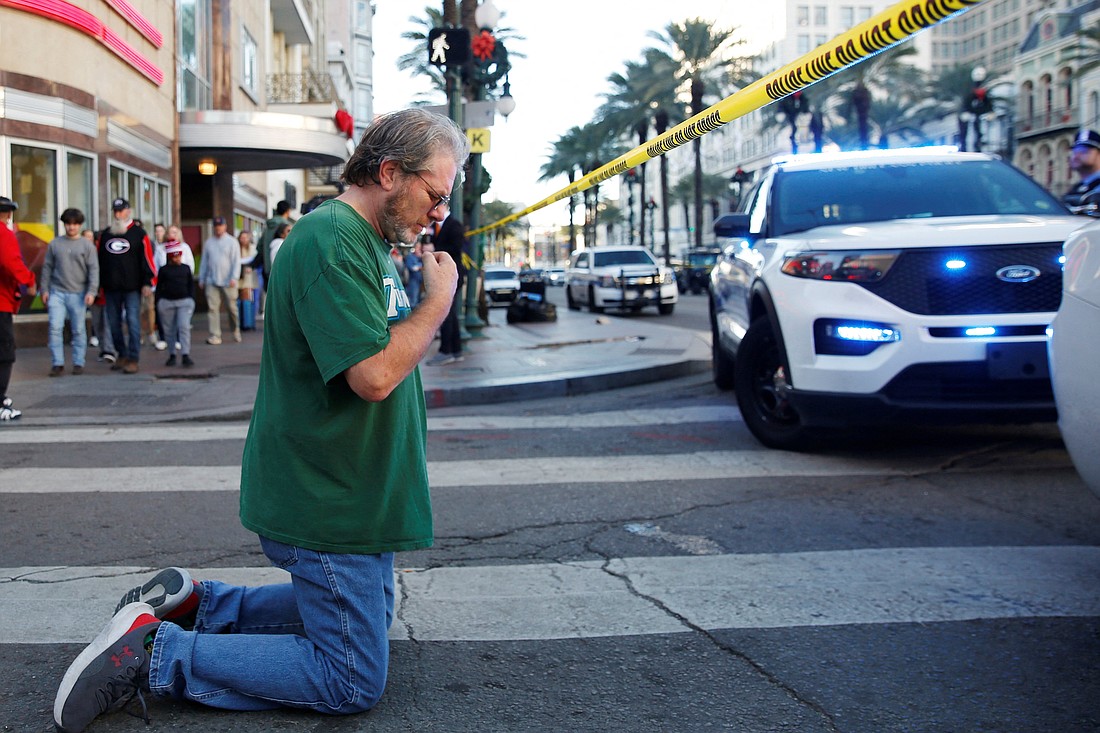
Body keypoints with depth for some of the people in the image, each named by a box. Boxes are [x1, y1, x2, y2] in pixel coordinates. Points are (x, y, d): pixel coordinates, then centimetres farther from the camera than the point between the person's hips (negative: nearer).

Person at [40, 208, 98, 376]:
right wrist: (44, 289, 7)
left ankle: (78, 363, 11)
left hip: (78, 294, -1)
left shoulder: (87, 245, 3)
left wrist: (92, 291, -12)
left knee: (79, 330, 3)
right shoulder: (54, 244, 8)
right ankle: (57, 364, -1)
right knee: (55, 328, -6)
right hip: (57, 293, 1)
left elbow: (94, 270, -2)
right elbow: (47, 268, 12)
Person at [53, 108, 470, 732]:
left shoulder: (371, 240, 12)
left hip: (356, 494, 11)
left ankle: (192, 604, 24)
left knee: (367, 616, 26)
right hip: (330, 505, -11)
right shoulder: (330, 241, -22)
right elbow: (374, 374, -28)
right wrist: (440, 299, -17)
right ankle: (153, 651, 0)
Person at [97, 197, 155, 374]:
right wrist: (98, 284, 14)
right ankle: (122, 355, 22)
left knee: (133, 323, -7)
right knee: (114, 323, 9)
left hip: (132, 287, -5)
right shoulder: (105, 234, 14)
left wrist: (147, 283, -9)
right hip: (111, 287, 5)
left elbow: (147, 258, -3)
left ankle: (133, 359, -4)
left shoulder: (138, 233, 0)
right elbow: (99, 259, 18)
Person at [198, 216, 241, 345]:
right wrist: (201, 279, 11)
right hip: (212, 281, 3)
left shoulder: (232, 242, 2)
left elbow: (236, 262, -3)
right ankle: (215, 335, -6)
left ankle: (236, 331, 25)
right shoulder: (208, 242, 12)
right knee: (212, 308, -6)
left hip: (228, 282, -2)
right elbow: (204, 261, 15)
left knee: (231, 307, 5)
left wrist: (234, 278, -13)